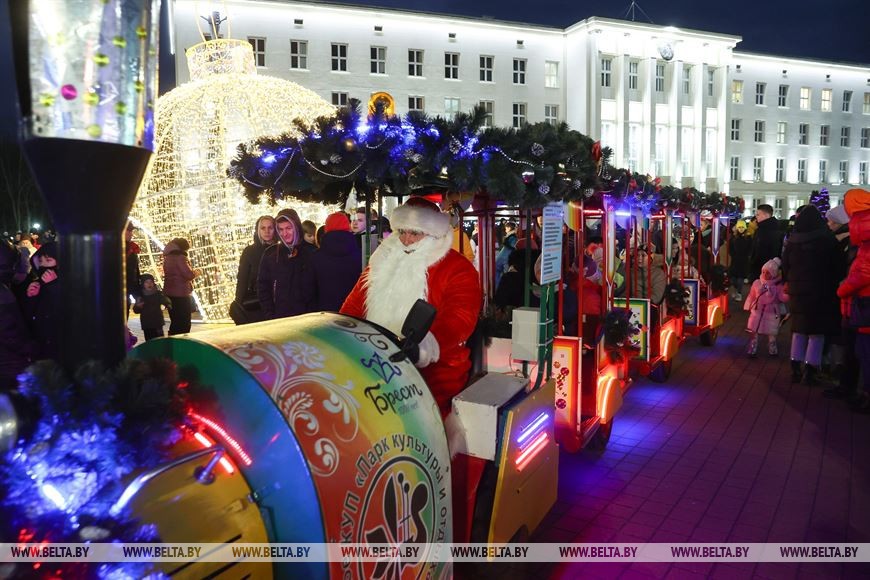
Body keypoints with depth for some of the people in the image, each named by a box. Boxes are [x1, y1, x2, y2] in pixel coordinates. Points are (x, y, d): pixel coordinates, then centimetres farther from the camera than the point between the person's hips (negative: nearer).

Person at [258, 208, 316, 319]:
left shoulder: (311, 252, 1)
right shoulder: (270, 253, 6)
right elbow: (263, 286, 7)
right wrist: (269, 314, -2)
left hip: (306, 317, -1)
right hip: (278, 317, 1)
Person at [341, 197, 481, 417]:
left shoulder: (457, 268, -5)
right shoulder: (384, 261, 14)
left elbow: (460, 317, -19)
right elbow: (355, 304, 14)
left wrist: (428, 343, -37)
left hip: (433, 376, -4)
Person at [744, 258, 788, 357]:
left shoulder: (778, 285, -7)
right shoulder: (757, 283, 0)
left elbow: (782, 298, -12)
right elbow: (751, 296, 9)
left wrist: (786, 294, -32)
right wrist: (748, 307, 13)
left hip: (771, 312, -2)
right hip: (757, 311, 2)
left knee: (771, 332, 10)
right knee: (753, 330, 3)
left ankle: (772, 348, 27)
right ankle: (752, 348, 13)